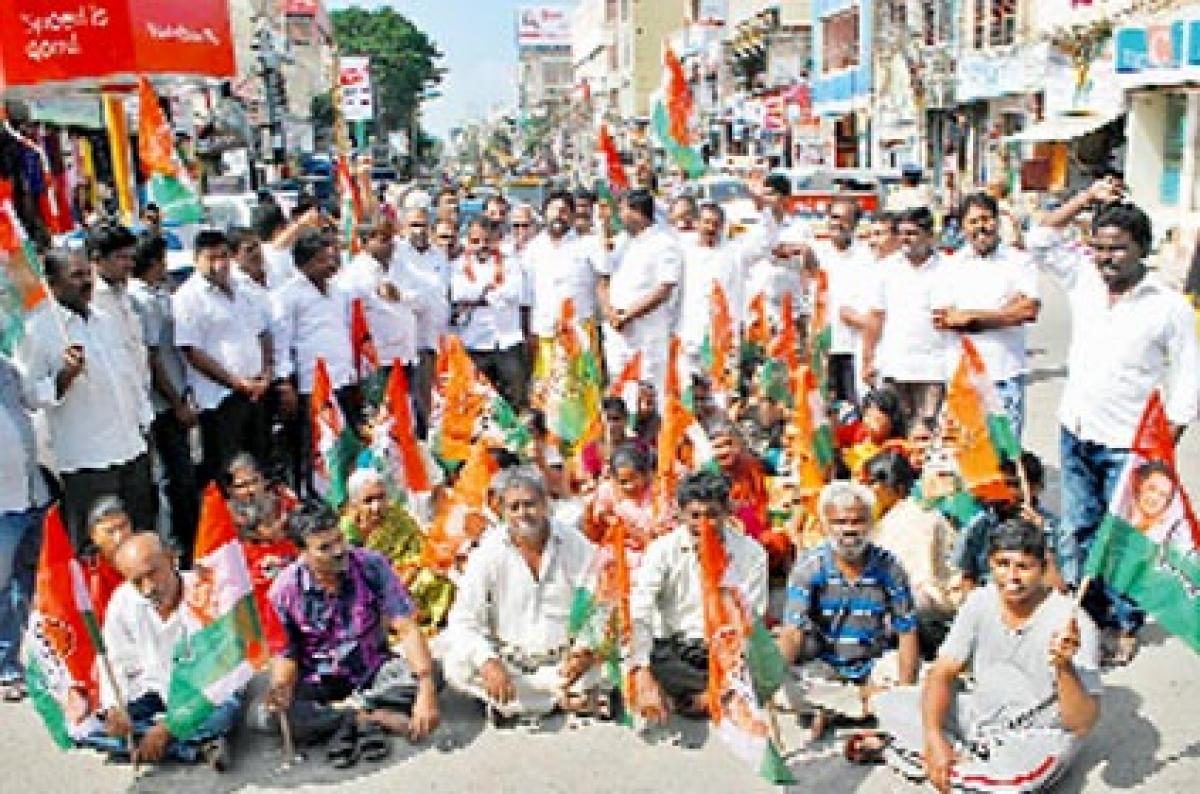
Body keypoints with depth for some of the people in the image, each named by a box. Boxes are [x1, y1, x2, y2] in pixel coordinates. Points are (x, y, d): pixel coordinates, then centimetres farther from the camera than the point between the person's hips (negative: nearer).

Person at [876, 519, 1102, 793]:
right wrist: (934, 736, -22)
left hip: (1040, 734, -5)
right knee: (889, 703, -7)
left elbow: (1082, 724, -24)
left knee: (1020, 772, -40)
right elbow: (942, 673, -5)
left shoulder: (1072, 623, -22)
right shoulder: (980, 602, -6)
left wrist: (1064, 666, -44)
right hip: (980, 715, 5)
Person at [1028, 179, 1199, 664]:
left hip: (1128, 444, -4)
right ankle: (1089, 615, 28)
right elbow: (1040, 242, 6)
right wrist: (1088, 197, 0)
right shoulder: (1084, 281, 3)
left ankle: (1125, 626, 17)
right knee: (1079, 532, 13)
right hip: (1075, 433, 5)